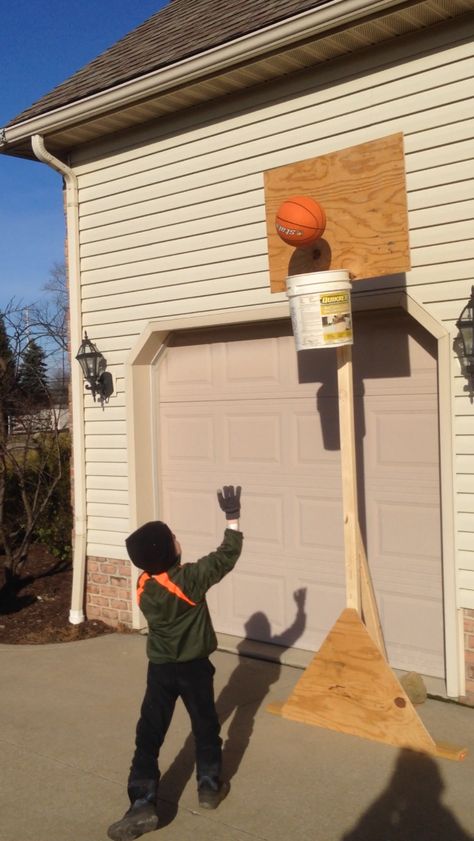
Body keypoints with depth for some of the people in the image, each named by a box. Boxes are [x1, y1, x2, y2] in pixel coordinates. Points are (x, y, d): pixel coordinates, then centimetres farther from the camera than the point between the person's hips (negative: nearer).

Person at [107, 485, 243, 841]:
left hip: (160, 668, 3)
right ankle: (210, 786, 31)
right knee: (205, 726, 18)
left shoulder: (144, 587, -9)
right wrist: (233, 518, -14)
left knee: (149, 734, 7)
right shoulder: (190, 578, -22)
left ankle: (143, 804, 3)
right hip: (195, 667, -2)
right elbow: (227, 557, -18)